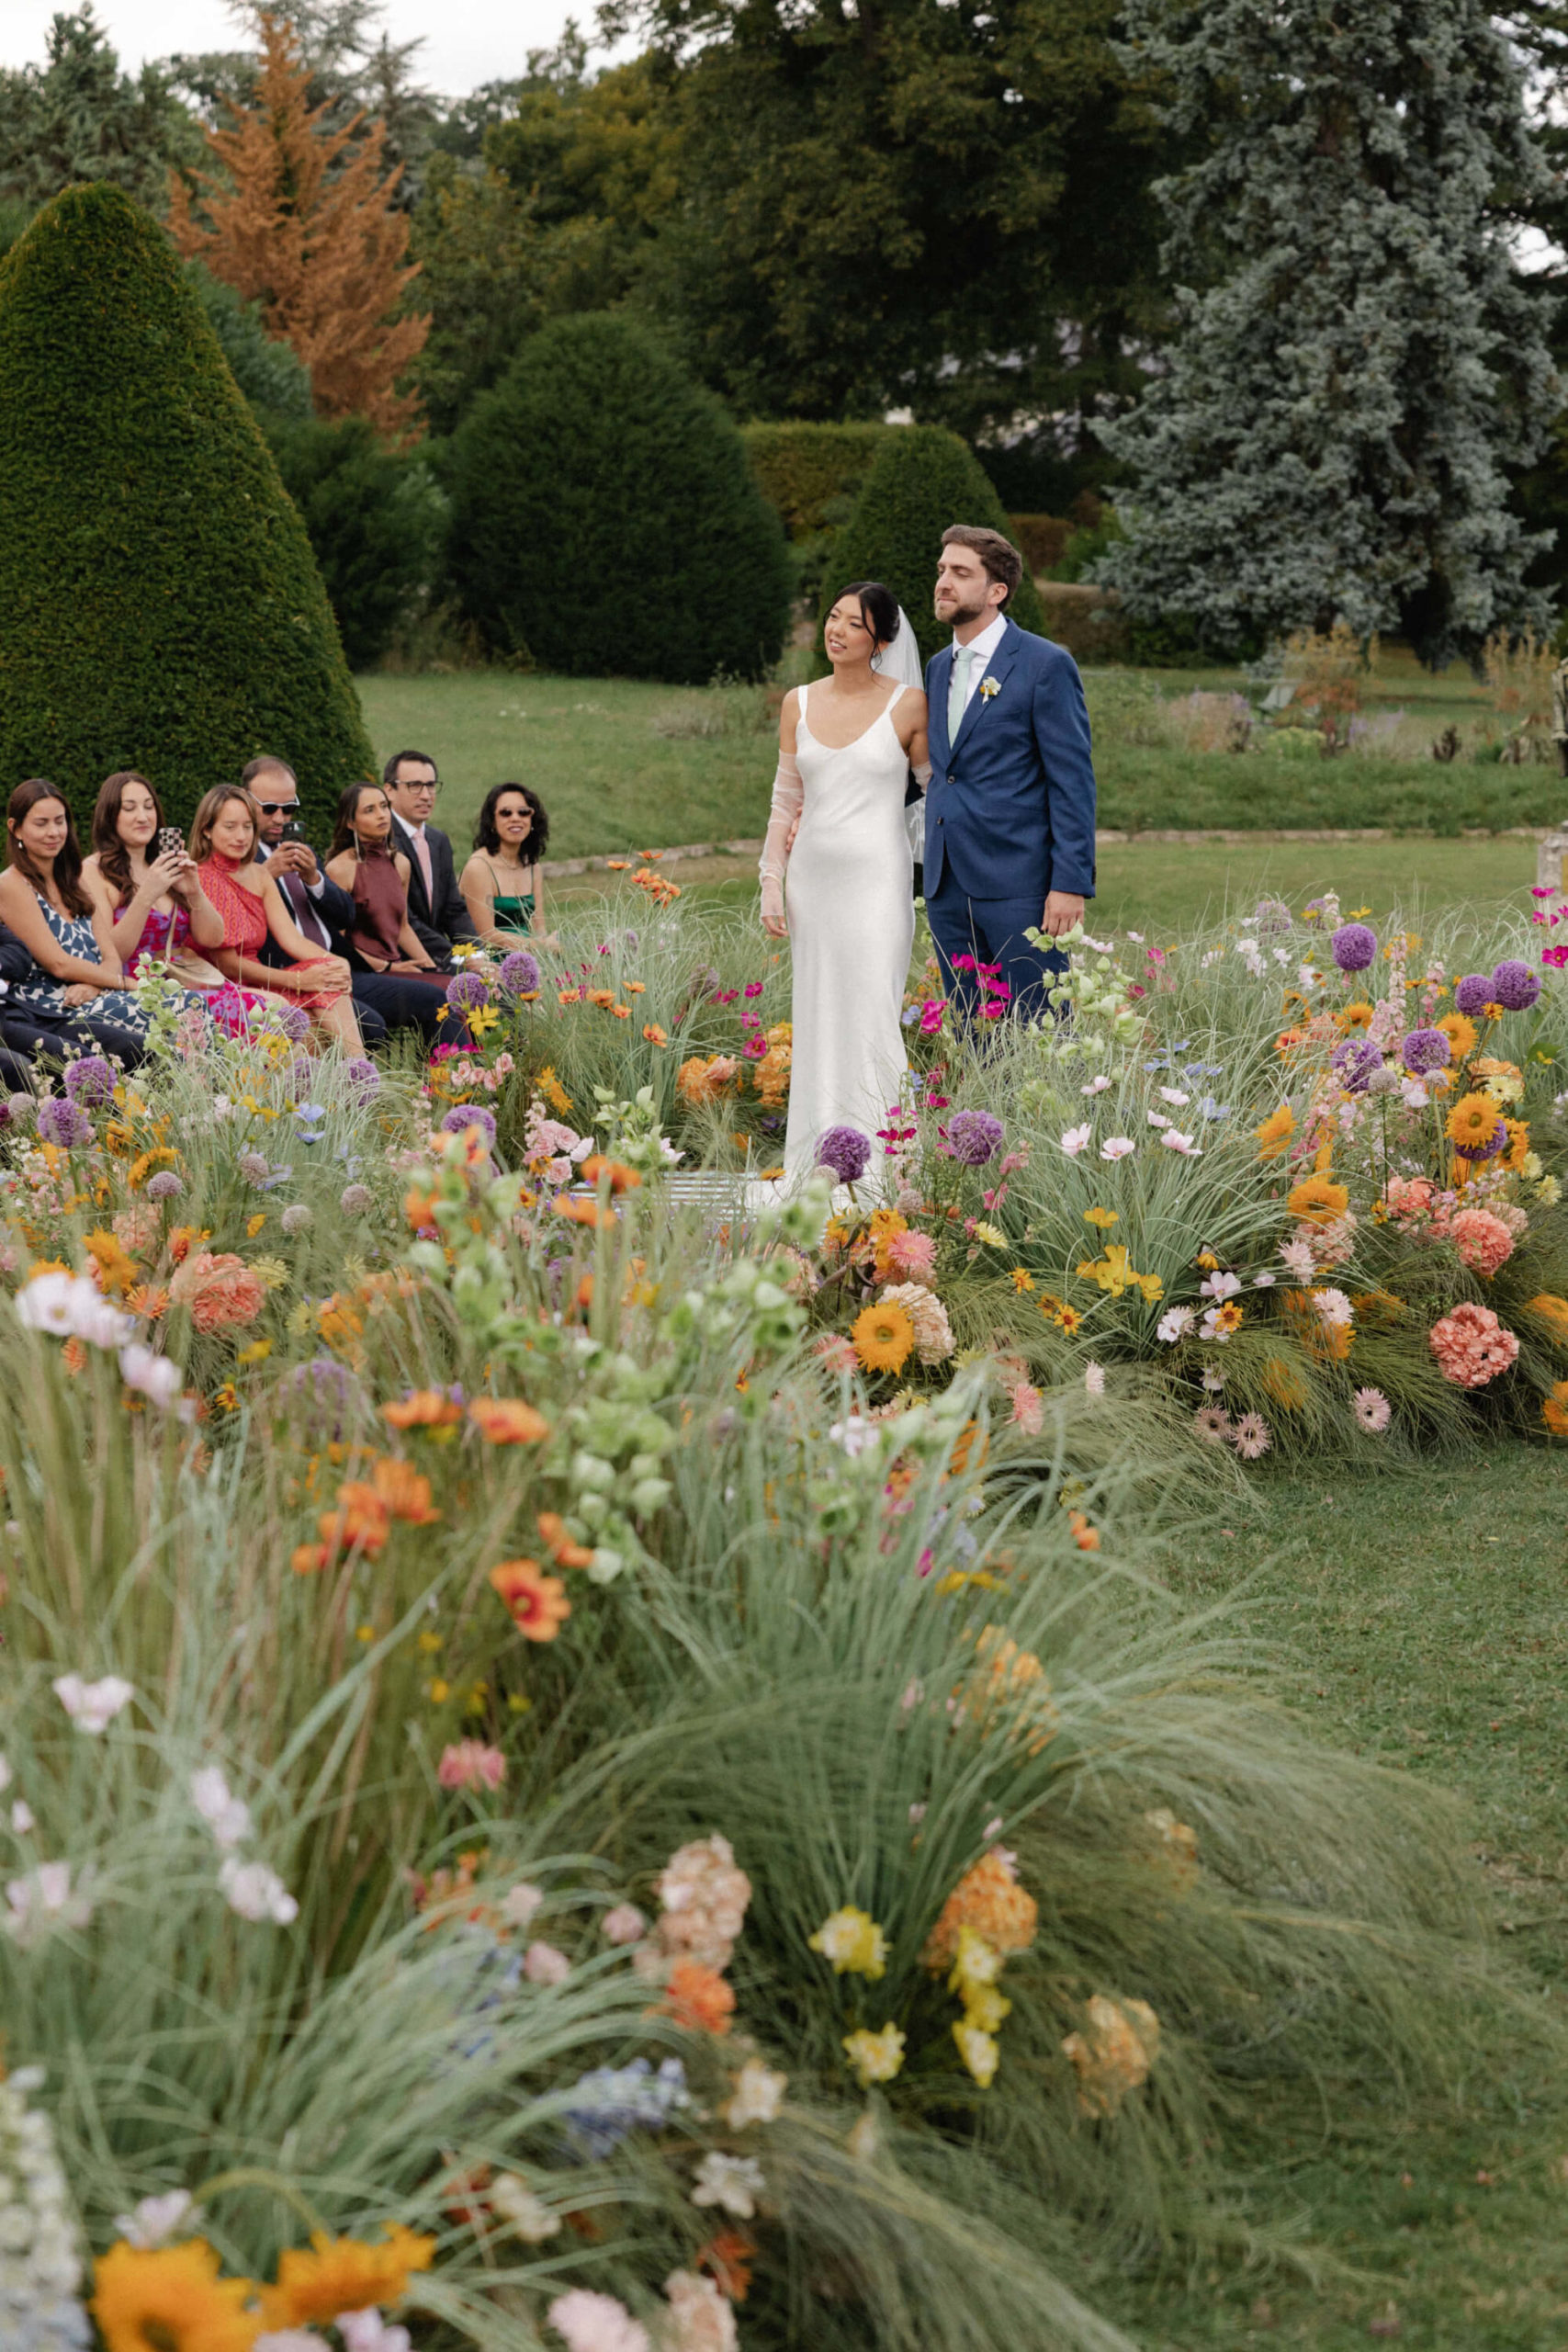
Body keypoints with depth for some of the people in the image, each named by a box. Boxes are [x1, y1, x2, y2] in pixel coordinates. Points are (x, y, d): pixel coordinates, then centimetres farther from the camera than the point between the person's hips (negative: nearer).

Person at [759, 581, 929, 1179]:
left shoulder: (907, 705, -3)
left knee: (871, 1016, -7)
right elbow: (785, 800, 12)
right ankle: (816, 1158, 13)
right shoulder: (798, 704, 8)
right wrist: (771, 885, 7)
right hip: (813, 878, 4)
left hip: (877, 878, -4)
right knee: (815, 1017, 7)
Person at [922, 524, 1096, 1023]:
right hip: (947, 887, 7)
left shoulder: (1045, 665, -6)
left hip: (1017, 887, -7)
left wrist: (1071, 883, -15)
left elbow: (1073, 781, -9)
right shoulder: (938, 667, 16)